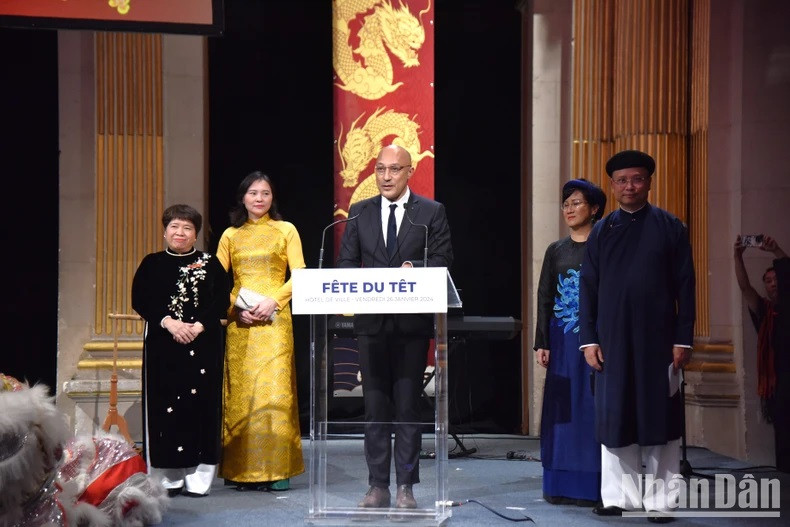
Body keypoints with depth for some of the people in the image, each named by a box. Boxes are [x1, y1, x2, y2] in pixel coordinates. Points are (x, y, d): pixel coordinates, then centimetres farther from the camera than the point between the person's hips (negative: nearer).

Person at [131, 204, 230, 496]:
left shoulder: (210, 264, 8)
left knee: (201, 404, -2)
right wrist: (169, 322, -13)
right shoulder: (152, 264, 10)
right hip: (162, 345, 1)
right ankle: (167, 477, 7)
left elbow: (222, 300, -1)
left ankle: (198, 476, 5)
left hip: (203, 344, 0)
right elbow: (140, 300, 0)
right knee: (163, 406, -1)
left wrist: (198, 326, -14)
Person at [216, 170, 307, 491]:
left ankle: (276, 468, -1)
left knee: (274, 388, -6)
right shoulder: (231, 235, 14)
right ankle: (242, 469, 5)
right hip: (239, 320, 2)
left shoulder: (286, 230, 9)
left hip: (274, 318, -2)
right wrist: (234, 307, -7)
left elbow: (299, 275, 1)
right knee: (239, 391, 0)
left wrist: (273, 301, -12)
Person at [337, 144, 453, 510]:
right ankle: (377, 487, 13)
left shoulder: (431, 212, 4)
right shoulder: (359, 213, 11)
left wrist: (414, 270, -19)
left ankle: (406, 488, 9)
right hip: (371, 321, 2)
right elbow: (345, 264, 9)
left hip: (412, 322, -2)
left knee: (407, 407, 1)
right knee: (375, 407, 6)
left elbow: (442, 260, -1)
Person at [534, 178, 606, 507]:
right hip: (562, 340, 4)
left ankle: (592, 486, 6)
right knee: (562, 409, 6)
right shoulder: (555, 251, 11)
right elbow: (544, 299, 11)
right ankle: (562, 485, 13)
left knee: (592, 409, -1)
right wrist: (541, 343, 4)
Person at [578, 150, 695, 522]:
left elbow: (685, 286, 1)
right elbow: (587, 287, 6)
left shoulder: (671, 227, 2)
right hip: (613, 339, 2)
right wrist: (588, 340, -1)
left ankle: (660, 501, 11)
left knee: (660, 417, 3)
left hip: (657, 339, -2)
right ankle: (620, 496, 15)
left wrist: (683, 339, -5)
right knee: (614, 417, 5)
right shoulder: (601, 231, 8)